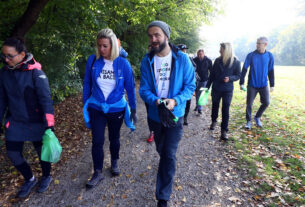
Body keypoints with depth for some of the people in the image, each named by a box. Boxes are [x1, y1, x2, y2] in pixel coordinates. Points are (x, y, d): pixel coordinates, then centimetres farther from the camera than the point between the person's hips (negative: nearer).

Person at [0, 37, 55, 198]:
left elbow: (45, 99, -21)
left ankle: (46, 176, 41)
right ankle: (30, 180, 36)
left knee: (41, 151, 13)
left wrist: (49, 124, -24)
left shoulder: (35, 72, -19)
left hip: (36, 122, -5)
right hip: (14, 122, 5)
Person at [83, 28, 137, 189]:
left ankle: (114, 163, 42)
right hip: (96, 108, 1)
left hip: (116, 109, 0)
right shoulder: (92, 60, -7)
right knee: (97, 141, 1)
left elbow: (130, 88, -5)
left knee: (114, 138, 17)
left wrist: (133, 109, -1)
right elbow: (87, 84, 2)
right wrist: (85, 105, 6)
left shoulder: (123, 63, -11)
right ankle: (98, 173, 20)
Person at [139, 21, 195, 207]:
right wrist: (155, 100, -26)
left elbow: (190, 86, -8)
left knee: (169, 155, -6)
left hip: (175, 114, -3)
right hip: (155, 114, 3)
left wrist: (175, 101, -26)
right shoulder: (147, 61, -4)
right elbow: (144, 89, -5)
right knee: (161, 151, 22)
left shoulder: (182, 59, -10)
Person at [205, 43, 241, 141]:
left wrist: (230, 78, -21)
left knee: (225, 109, -2)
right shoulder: (217, 60, 1)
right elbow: (212, 74, 6)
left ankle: (224, 131, 5)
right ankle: (214, 121, 43)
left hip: (228, 90, -3)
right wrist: (207, 86, 5)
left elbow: (238, 75, 0)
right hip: (216, 88, 3)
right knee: (215, 106, 17)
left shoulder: (236, 62, -6)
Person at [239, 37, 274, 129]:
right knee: (249, 104, 1)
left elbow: (271, 71, 6)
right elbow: (244, 69, -6)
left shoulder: (269, 56, 0)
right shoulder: (251, 55, -7)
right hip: (252, 85, -2)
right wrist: (241, 83, -10)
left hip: (263, 85, 2)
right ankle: (248, 121, 19)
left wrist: (272, 84, 7)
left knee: (266, 102, 3)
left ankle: (257, 117, 27)